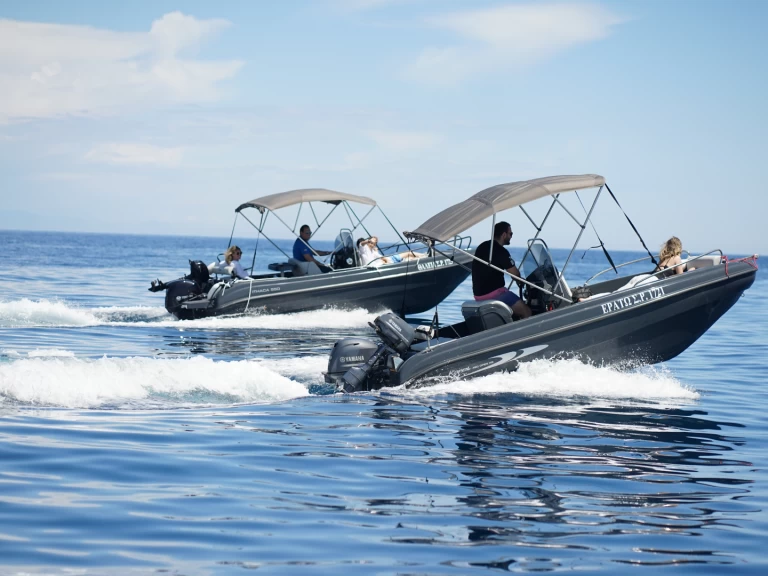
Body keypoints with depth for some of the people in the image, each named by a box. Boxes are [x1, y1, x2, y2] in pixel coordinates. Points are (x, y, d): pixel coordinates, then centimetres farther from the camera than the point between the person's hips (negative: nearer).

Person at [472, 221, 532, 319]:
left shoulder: (482, 247, 11)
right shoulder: (500, 251, -16)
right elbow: (515, 273, -12)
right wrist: (520, 281, 12)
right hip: (493, 294, -9)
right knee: (526, 312, -4)